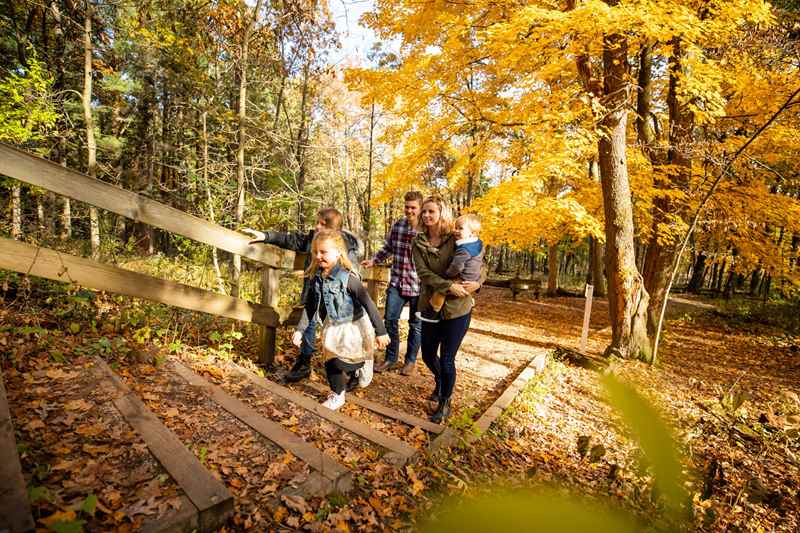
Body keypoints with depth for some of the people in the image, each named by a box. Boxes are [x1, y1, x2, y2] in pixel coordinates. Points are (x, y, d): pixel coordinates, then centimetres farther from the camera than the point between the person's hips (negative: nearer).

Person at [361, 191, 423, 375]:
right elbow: (387, 248, 16)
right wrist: (373, 260, 5)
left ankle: (411, 360, 29)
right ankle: (390, 358, 25)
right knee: (390, 320, 5)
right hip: (397, 282, 4)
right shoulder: (397, 225, 2)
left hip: (418, 284, -3)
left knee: (415, 324, 11)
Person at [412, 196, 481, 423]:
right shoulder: (418, 243, 0)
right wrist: (449, 286, -24)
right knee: (428, 355, 17)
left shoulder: (457, 239, -6)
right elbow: (423, 273, -12)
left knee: (446, 359, 2)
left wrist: (477, 283, -19)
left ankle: (445, 403, 27)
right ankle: (440, 382, 50)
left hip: (457, 308, -3)